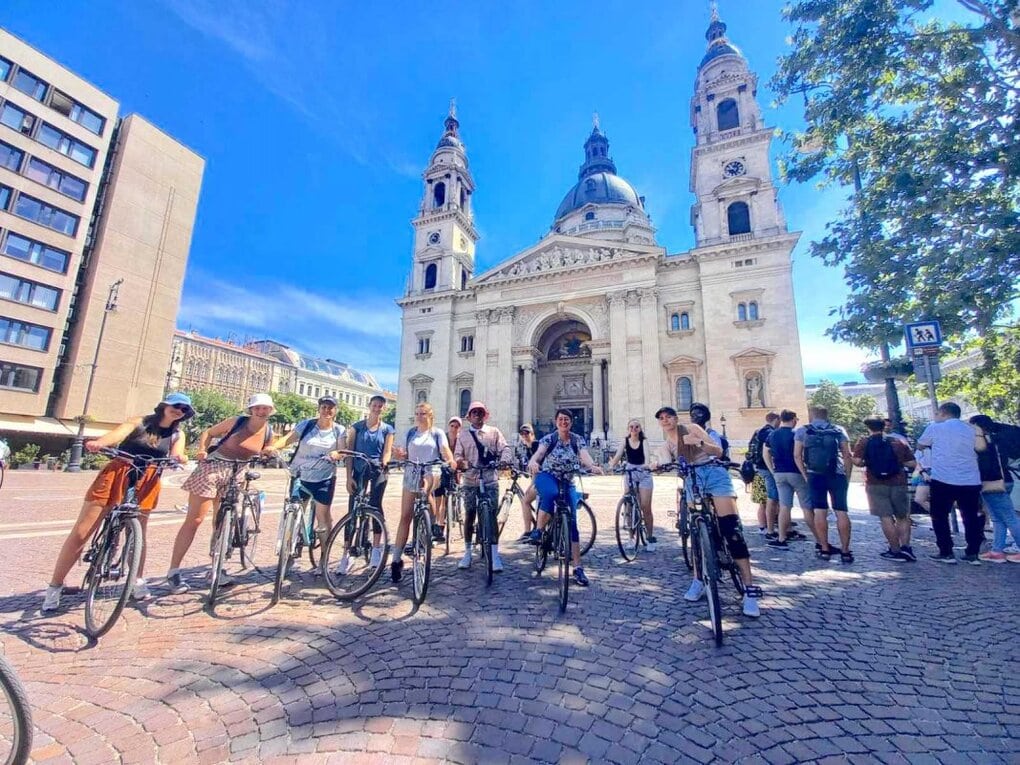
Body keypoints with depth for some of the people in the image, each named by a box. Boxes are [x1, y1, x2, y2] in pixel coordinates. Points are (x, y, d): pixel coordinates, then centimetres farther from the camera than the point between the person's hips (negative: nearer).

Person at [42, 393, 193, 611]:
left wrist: (179, 457, -34)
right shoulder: (140, 422, 0)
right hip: (116, 476, -2)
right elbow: (118, 433, -19)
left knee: (138, 534, 9)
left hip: (145, 484, 2)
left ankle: (138, 582, 24)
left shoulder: (177, 435, 8)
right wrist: (98, 443, -40)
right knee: (80, 533, -2)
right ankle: (55, 586, 13)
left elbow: (176, 454, -9)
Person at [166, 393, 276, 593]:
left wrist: (268, 452, -7)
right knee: (194, 520, -4)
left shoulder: (269, 432, 0)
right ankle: (174, 571, 6)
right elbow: (208, 433, 0)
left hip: (234, 476, 4)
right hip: (211, 468, -4)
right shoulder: (236, 421, -11)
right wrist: (202, 449, -17)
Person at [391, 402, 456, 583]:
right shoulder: (411, 433, 12)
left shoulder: (437, 433, 4)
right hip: (411, 475, 1)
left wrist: (451, 461, -30)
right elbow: (405, 454, 11)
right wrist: (400, 454, -13)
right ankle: (397, 559, 5)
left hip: (430, 473, -1)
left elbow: (445, 449, -9)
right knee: (405, 517, -2)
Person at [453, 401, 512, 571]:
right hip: (470, 480, 1)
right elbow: (457, 455, 4)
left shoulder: (494, 432, 6)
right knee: (469, 516, 8)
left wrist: (503, 460, -24)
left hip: (490, 480, -1)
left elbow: (505, 448, -2)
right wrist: (460, 461, -19)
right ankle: (467, 553, 23)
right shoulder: (463, 434, 9)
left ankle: (495, 555, 4)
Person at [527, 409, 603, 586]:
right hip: (546, 476, -2)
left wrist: (593, 466, -46)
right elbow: (539, 452, -27)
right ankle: (538, 531, -19)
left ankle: (578, 568, 3)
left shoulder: (578, 440, -3)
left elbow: (585, 456, -21)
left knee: (572, 522, -4)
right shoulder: (549, 438, -8)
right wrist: (533, 462, -51)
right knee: (551, 494, -40)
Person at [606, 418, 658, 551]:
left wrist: (647, 464, -46)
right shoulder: (625, 441, 0)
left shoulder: (644, 441, -6)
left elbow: (647, 454, -24)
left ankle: (651, 538, 14)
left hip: (644, 474, -2)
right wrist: (611, 465, -31)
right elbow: (618, 454, -13)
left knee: (645, 507, -2)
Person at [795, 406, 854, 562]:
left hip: (815, 475, -1)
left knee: (820, 511, 3)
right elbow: (847, 455, 4)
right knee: (842, 512, 5)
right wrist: (847, 477, 9)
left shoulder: (802, 431, 5)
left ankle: (825, 549, 7)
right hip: (838, 475, 1)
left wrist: (805, 476, 5)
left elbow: (797, 455, -1)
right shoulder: (839, 431, 9)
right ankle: (845, 550, 8)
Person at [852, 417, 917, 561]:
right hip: (898, 484, 3)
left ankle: (896, 551, 5)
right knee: (903, 517, 17)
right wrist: (898, 462, 21)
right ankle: (905, 547, 8)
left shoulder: (864, 442, -1)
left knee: (886, 518, 1)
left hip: (876, 484, -3)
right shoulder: (899, 442, 6)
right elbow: (912, 464, 4)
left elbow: (857, 461, -11)